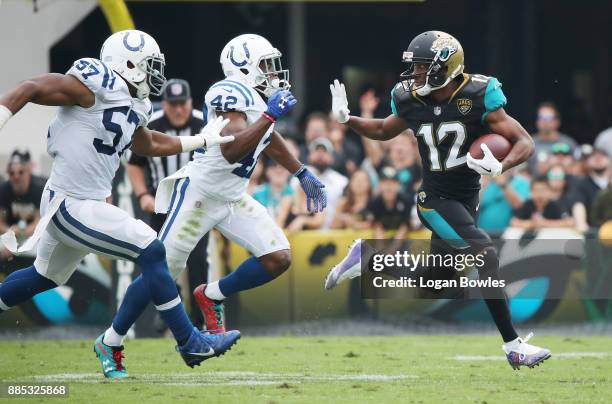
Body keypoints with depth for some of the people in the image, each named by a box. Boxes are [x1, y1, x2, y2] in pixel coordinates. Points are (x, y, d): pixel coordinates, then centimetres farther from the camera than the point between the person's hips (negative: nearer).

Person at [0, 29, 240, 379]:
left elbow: (148, 145, 31)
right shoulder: (98, 86, -17)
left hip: (88, 203, 10)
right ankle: (190, 343, -4)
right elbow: (31, 89, -17)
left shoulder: (135, 107, 10)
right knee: (151, 252, -11)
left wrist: (203, 140, 33)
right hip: (70, 204, -10)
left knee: (45, 277, 25)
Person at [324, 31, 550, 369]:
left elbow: (524, 142, -14)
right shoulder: (411, 101, -6)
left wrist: (500, 167, -33)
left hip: (467, 199, 2)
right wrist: (347, 119, 0)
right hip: (435, 198, -2)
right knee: (486, 255, -22)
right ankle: (513, 346, -19)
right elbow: (383, 131, 16)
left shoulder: (477, 97, -14)